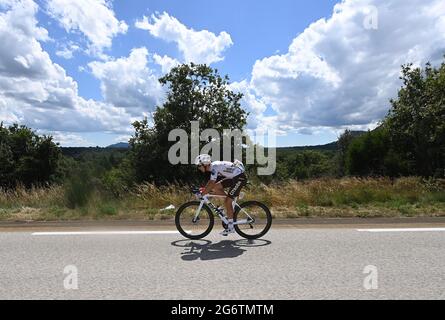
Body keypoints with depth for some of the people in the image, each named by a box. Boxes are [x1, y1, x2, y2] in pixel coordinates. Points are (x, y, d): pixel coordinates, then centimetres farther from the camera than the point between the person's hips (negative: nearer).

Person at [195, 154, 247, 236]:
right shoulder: (212, 167, 6)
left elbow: (211, 184, -26)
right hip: (233, 177, 9)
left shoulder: (214, 167, -22)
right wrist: (203, 189, 10)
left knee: (227, 201, -9)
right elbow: (211, 182, 19)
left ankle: (231, 227, -1)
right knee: (216, 187, -2)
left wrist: (202, 194, -18)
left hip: (240, 177, -9)